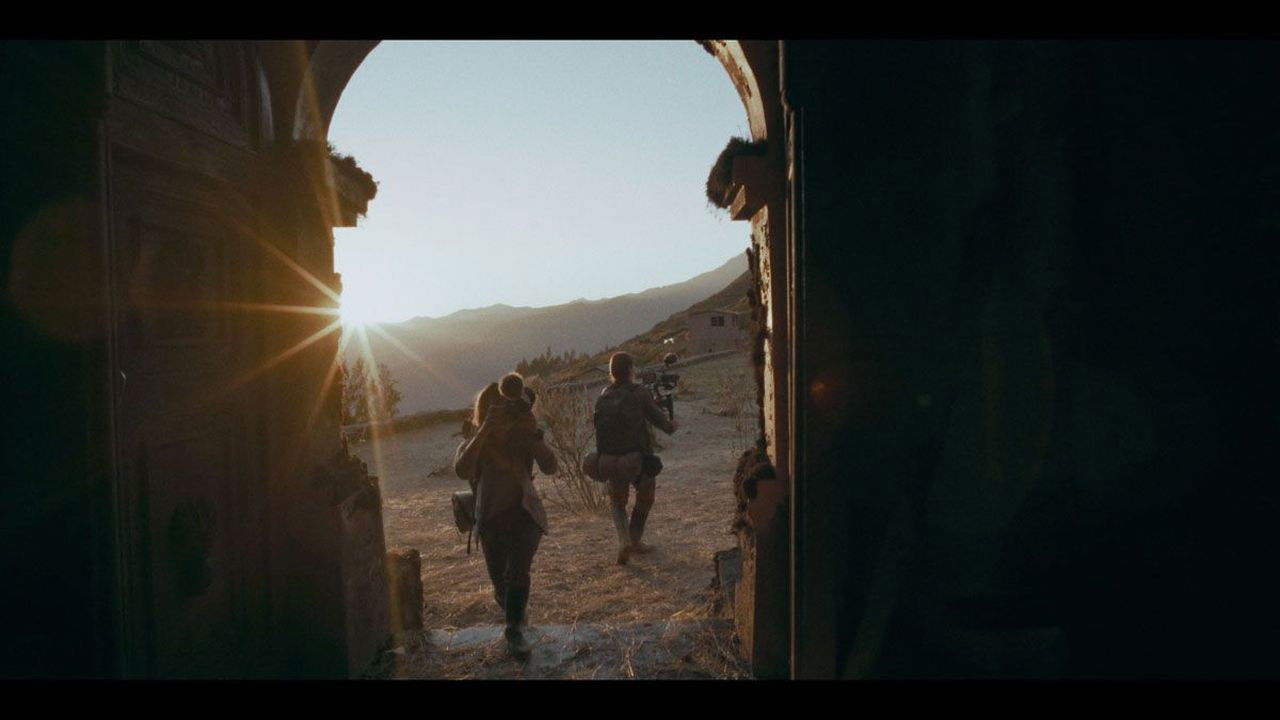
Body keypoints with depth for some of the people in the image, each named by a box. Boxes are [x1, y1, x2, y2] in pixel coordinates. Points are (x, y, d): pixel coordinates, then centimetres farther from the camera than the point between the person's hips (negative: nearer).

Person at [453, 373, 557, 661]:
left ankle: (514, 630, 0)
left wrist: (531, 432, -31)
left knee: (517, 574, -20)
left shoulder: (524, 438, -5)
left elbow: (550, 467, -21)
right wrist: (485, 430, -34)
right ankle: (510, 607, 49)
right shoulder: (475, 443, -8)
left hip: (526, 515, -1)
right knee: (501, 582, 14)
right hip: (492, 520, 1)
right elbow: (462, 470, -30)